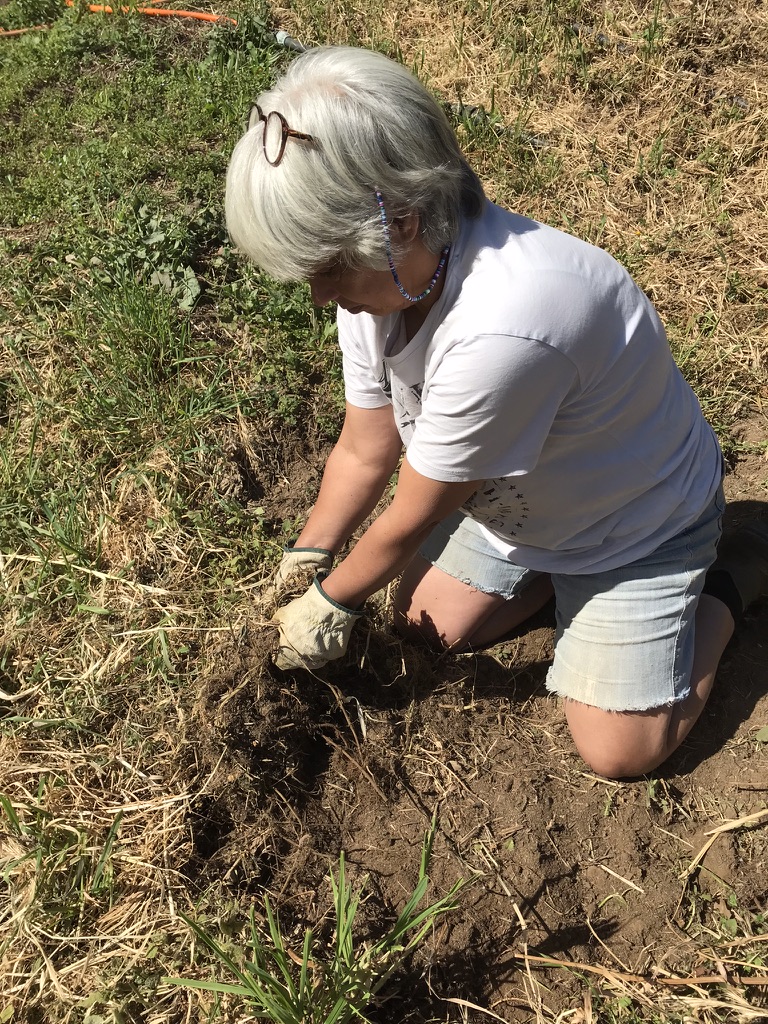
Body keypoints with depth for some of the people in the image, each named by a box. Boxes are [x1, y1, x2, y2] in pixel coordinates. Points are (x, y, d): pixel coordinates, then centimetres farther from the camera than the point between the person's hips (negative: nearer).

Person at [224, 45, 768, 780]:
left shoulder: (501, 331, -43)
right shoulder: (382, 270, -17)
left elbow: (413, 516, -27)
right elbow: (364, 452, -4)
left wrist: (331, 601, -10)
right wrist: (305, 561, -6)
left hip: (637, 521, -6)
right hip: (511, 498, 7)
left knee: (620, 749, -5)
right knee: (425, 628, 5)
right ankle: (554, 571, 24)